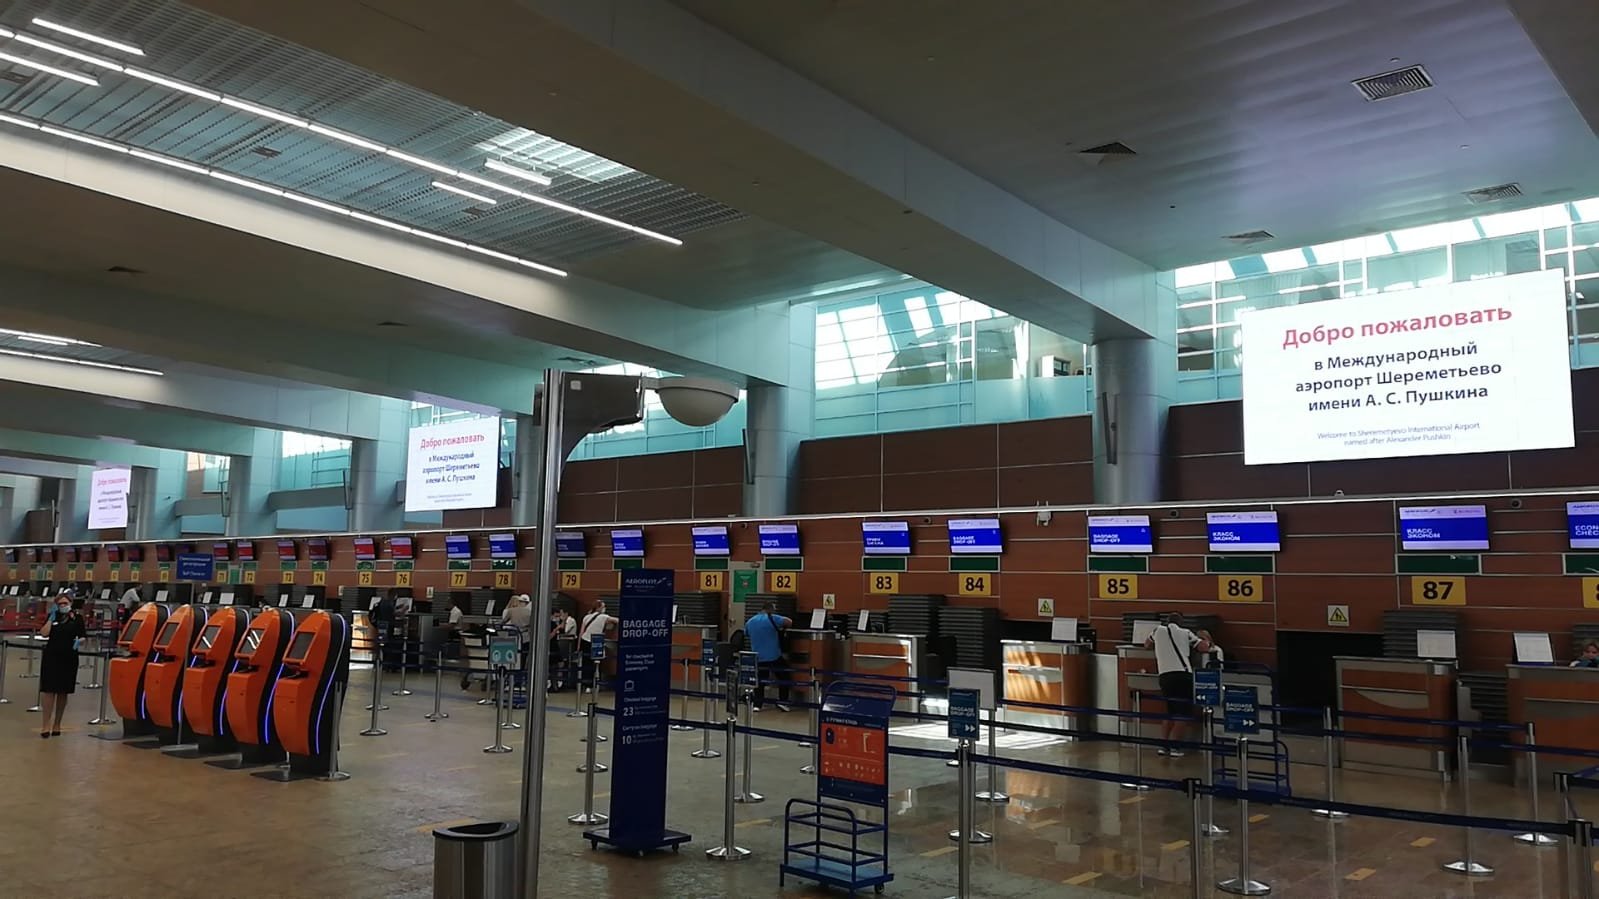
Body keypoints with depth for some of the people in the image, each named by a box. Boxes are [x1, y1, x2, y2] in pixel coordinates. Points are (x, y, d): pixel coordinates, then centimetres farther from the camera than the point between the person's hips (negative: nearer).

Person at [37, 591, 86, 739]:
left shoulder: (77, 618, 2)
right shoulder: (53, 617, 4)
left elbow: (83, 638, 3)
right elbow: (44, 633, -9)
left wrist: (79, 641, -18)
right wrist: (51, 618, -12)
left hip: (69, 659, 0)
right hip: (51, 657, 0)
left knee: (63, 692, 7)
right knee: (49, 690, -6)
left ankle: (57, 724, 17)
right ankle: (46, 724, -4)